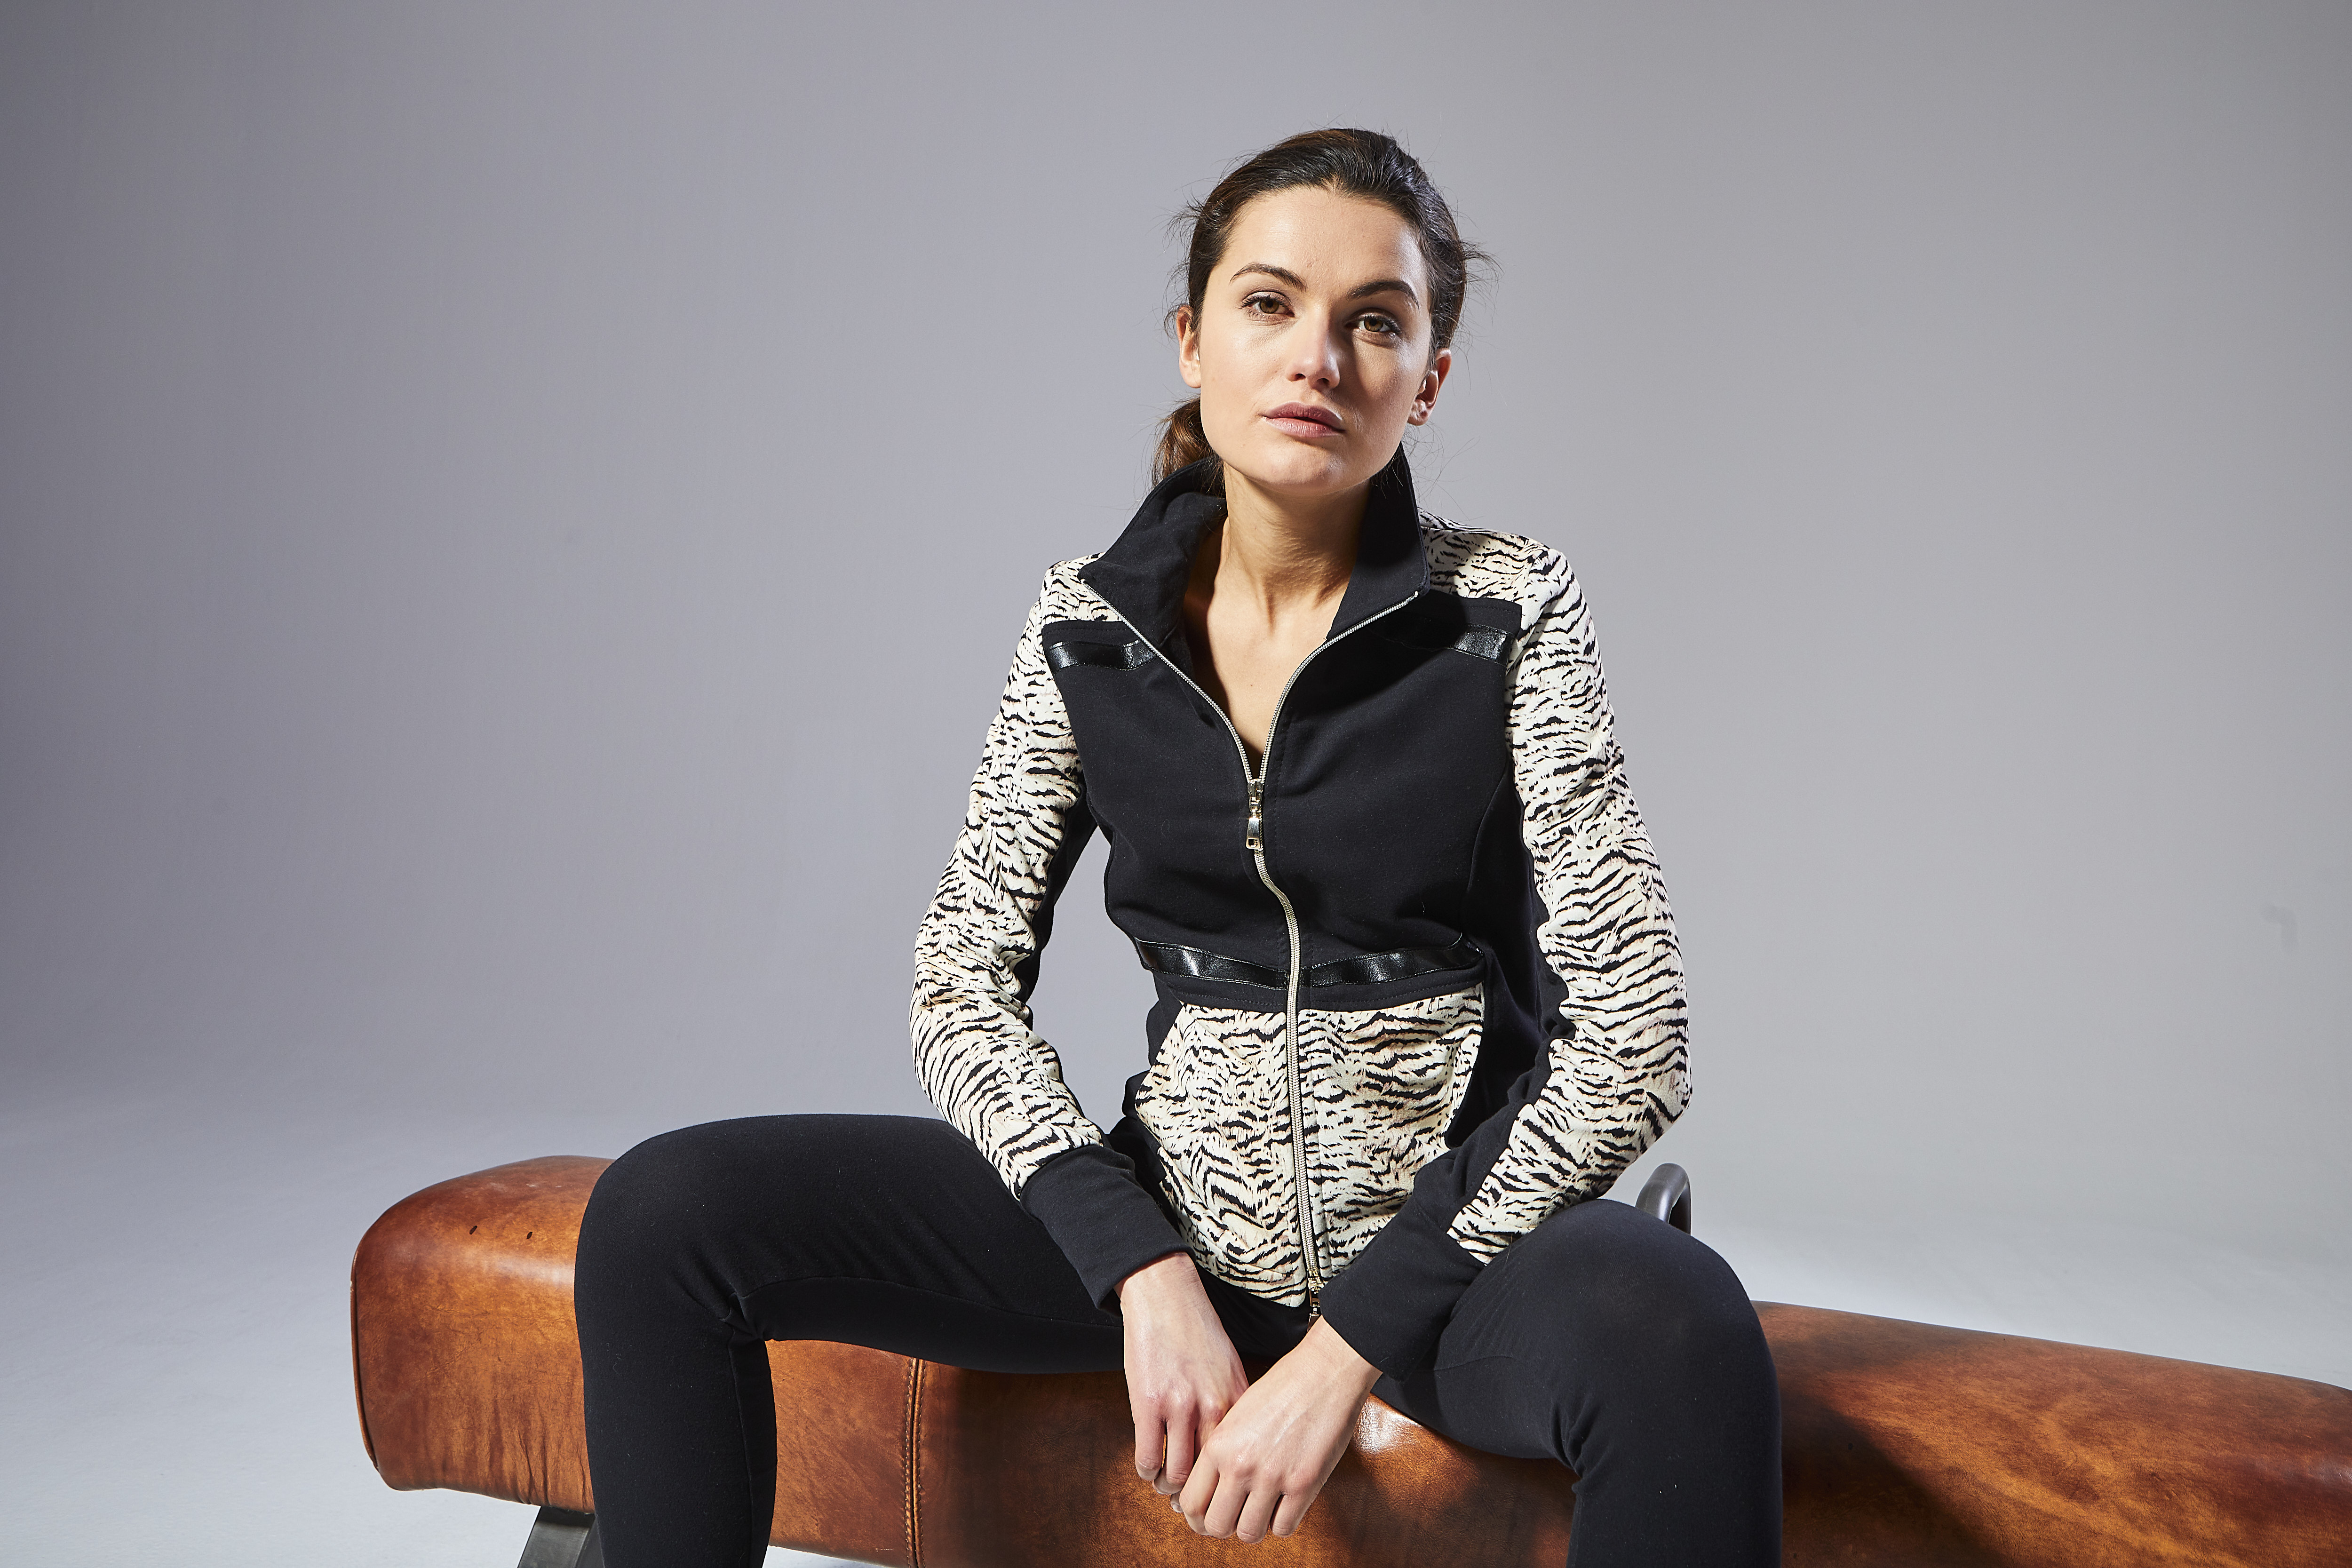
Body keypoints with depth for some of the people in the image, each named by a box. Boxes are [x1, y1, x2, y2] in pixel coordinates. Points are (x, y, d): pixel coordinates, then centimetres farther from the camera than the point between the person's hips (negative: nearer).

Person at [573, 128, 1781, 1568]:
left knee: (1677, 1330, -37)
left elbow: (1632, 1037, -12)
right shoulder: (1092, 626, 1)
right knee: (663, 1213, -9)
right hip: (1176, 1213, 3)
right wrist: (1148, 1272, -14)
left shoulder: (1504, 614, -7)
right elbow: (964, 982, -1)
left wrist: (1352, 1342, -17)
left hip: (1450, 1228, -2)